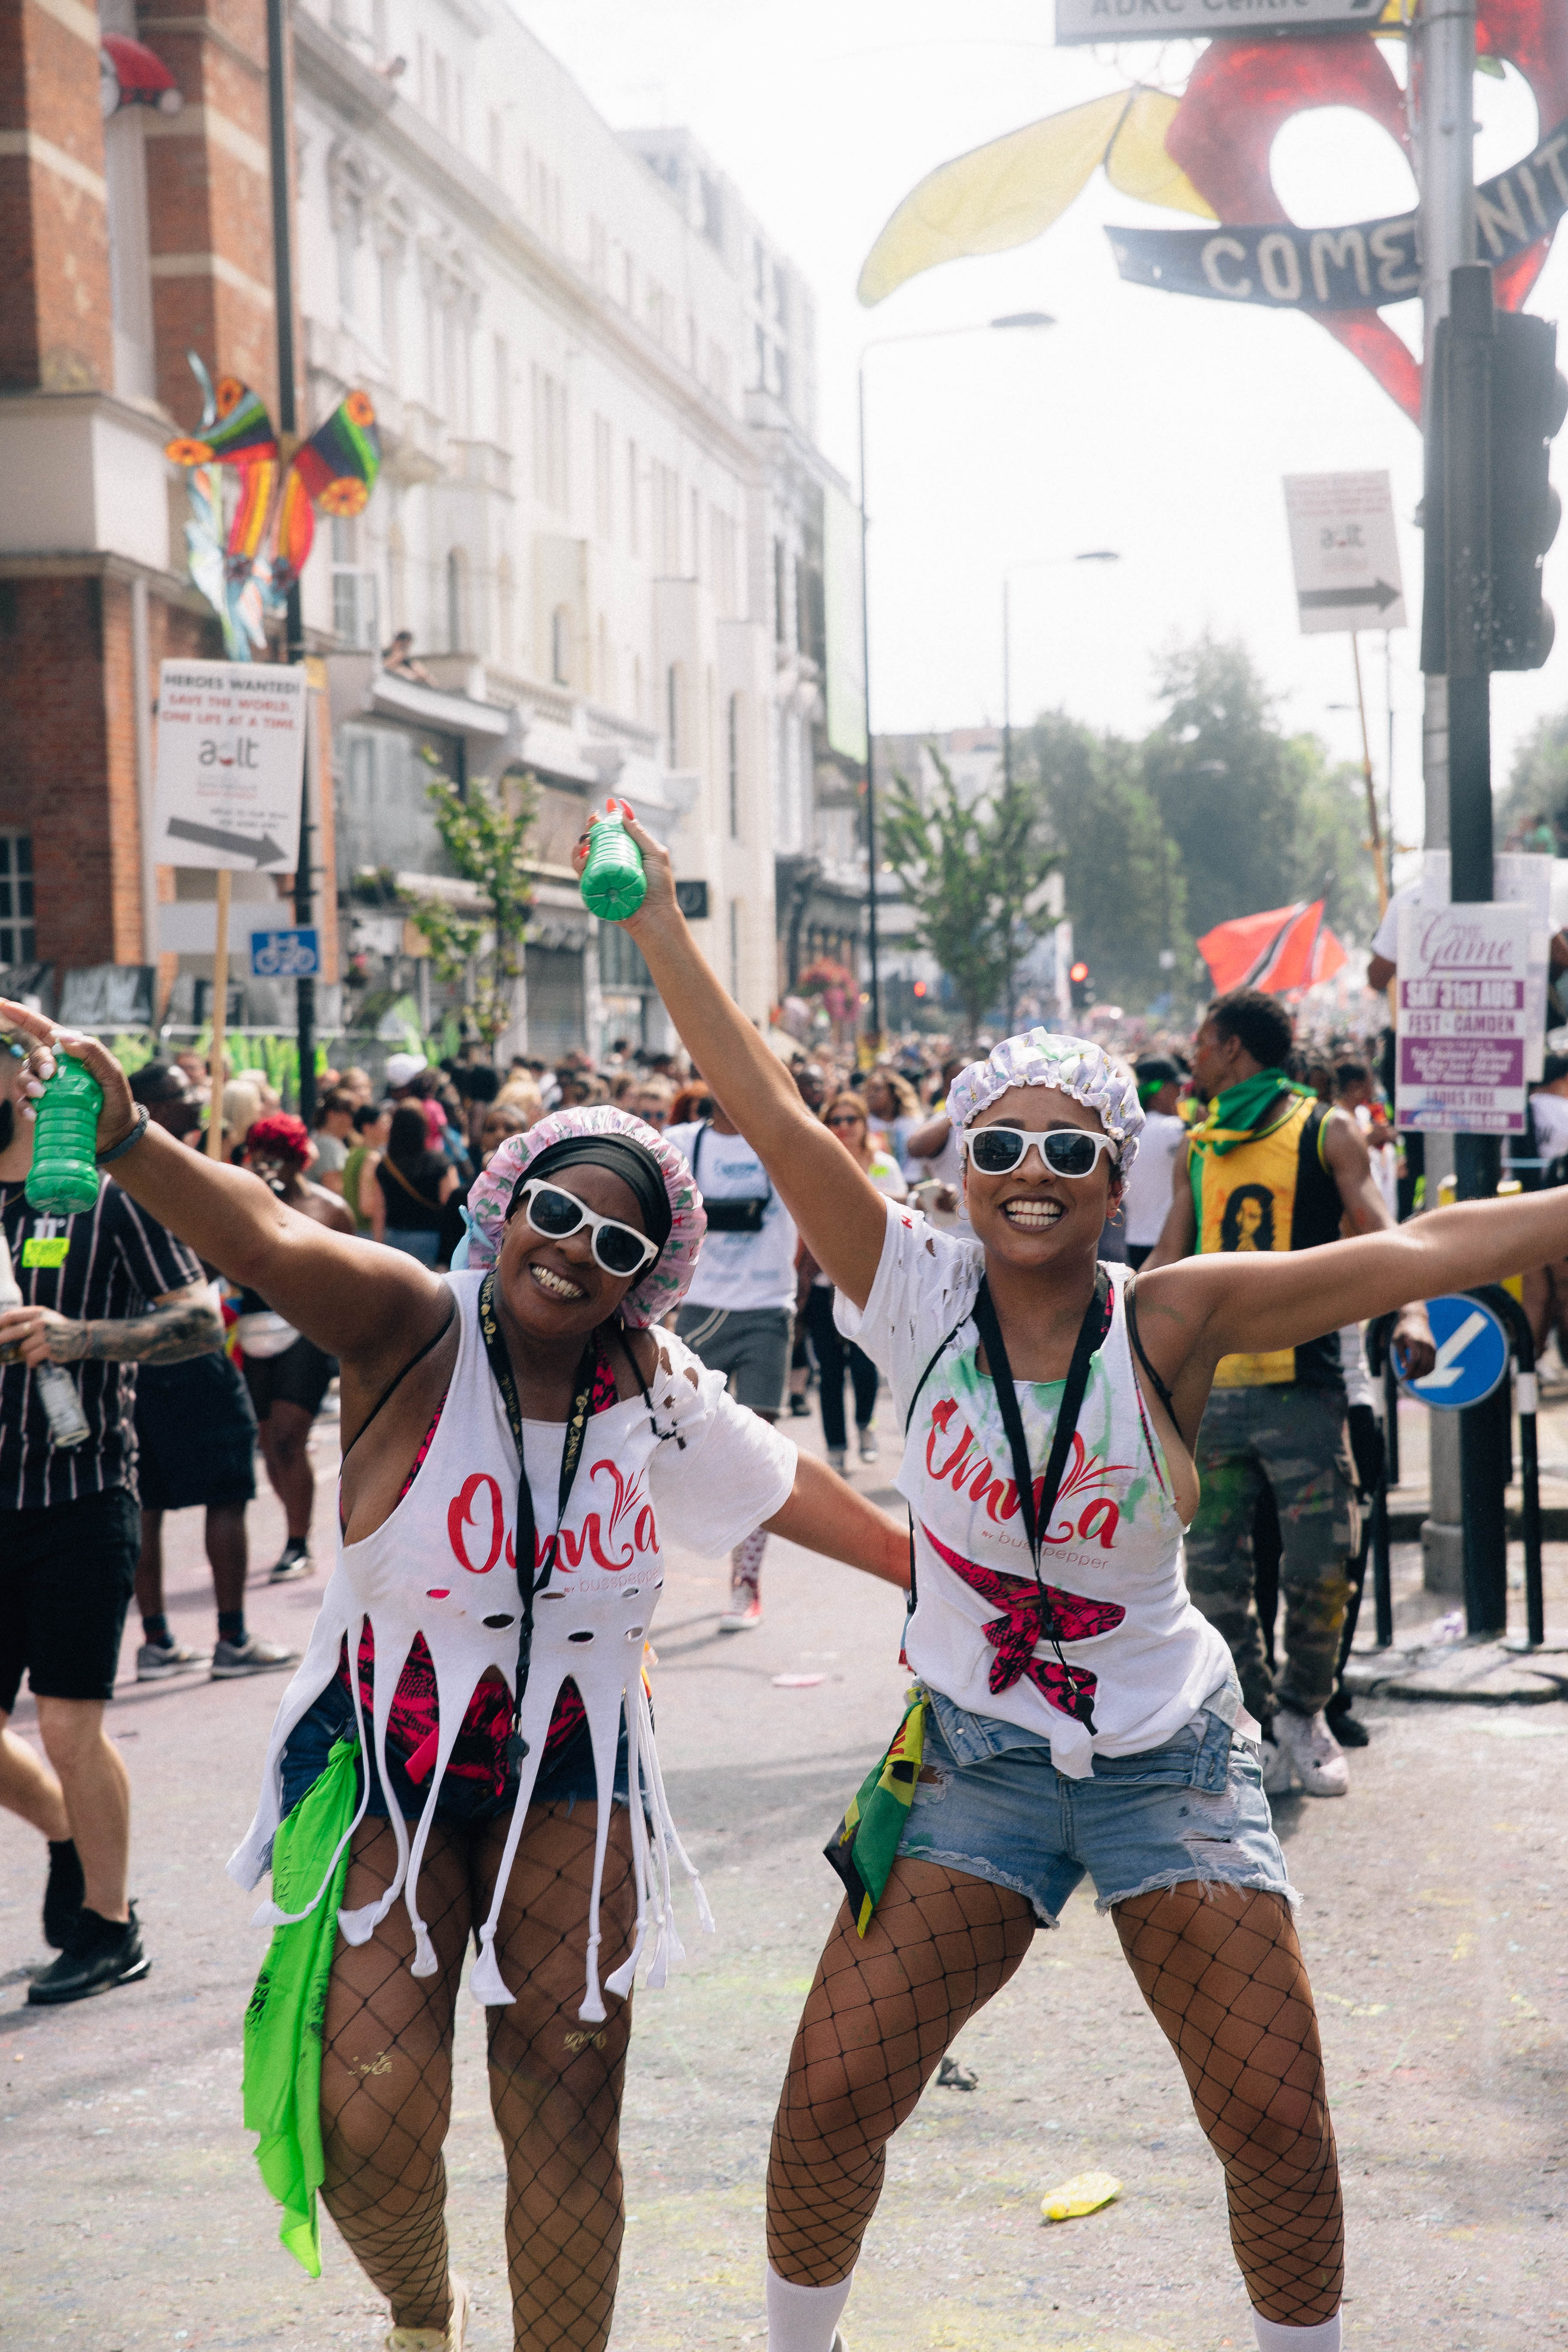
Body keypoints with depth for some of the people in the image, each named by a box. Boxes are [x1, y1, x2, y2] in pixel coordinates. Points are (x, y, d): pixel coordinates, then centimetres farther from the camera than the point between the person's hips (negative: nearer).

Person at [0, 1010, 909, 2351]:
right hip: (385, 1764, -3)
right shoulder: (417, 1333, -15)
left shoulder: (657, 1397, -2)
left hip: (568, 1776, 3)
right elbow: (268, 1236, -33)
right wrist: (122, 1139, -51)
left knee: (568, 2114, 5)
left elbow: (787, 1485, 14)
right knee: (374, 2128, -7)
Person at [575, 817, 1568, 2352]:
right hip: (974, 1758, 1)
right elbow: (769, 1113, -13)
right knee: (833, 2096, -4)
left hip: (1169, 1758, 0)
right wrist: (656, 920, -14)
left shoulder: (1169, 1323, -12)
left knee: (1278, 2123, -1)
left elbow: (1429, 1251, -17)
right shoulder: (921, 1295, -9)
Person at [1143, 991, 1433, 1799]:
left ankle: (1306, 1713, 17)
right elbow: (1167, 1262, 20)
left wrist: (1410, 1312, -22)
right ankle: (1263, 1726, 14)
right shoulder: (1196, 1148, 16)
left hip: (1301, 1381, -4)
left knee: (1320, 1565, -6)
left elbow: (1378, 1237, -5)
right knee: (1213, 1572, 0)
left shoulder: (1326, 1130, 3)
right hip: (1210, 1385, 4)